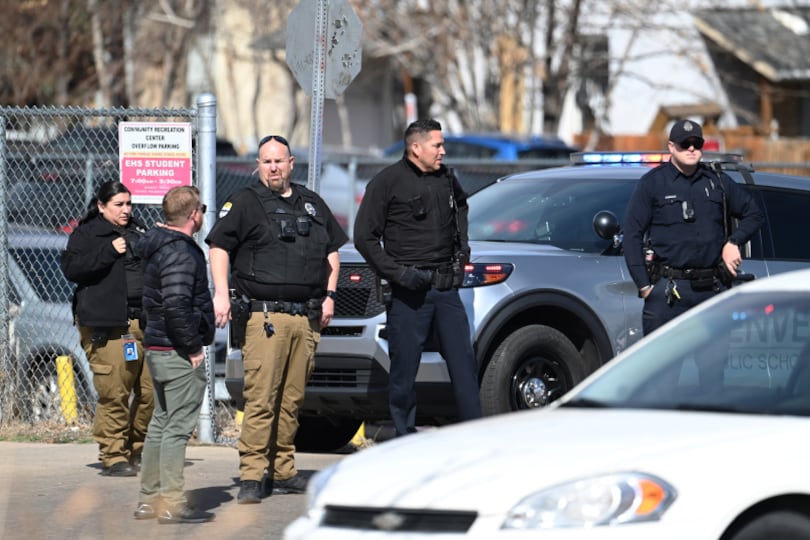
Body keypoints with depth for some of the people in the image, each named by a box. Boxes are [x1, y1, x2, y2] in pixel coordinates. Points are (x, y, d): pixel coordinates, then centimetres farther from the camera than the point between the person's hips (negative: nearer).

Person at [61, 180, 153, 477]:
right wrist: (109, 251, -15)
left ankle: (137, 451, 13)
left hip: (144, 322, 6)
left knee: (151, 391, -1)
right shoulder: (86, 234, 4)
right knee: (114, 393, -10)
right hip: (107, 326, -6)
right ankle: (113, 457, -4)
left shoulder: (138, 232, 22)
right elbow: (71, 268, -10)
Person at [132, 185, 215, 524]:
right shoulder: (180, 253, -17)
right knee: (177, 427, -7)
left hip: (157, 347, 10)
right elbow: (176, 306, -27)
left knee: (161, 425, 16)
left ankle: (149, 499, 21)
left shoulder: (159, 246, 14)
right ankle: (171, 504, -6)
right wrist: (192, 347, -18)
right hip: (179, 354, -10)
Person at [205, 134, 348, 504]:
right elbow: (219, 246, -1)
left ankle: (283, 471, 14)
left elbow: (332, 250, 28)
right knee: (260, 398, -12)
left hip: (306, 318, 5)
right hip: (264, 316, -5)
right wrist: (221, 294, -12)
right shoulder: (245, 203, 4)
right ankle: (252, 476, -13)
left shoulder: (312, 204, 20)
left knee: (292, 400, 7)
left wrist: (329, 296, 16)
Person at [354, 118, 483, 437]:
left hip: (446, 287, 5)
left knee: (463, 363, 1)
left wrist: (462, 246, 21)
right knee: (404, 369, 0)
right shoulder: (387, 183, -6)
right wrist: (397, 272, -13)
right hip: (409, 291, -5)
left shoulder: (445, 179, 11)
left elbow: (460, 205, 36)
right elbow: (364, 237, -6)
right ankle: (406, 438, 8)